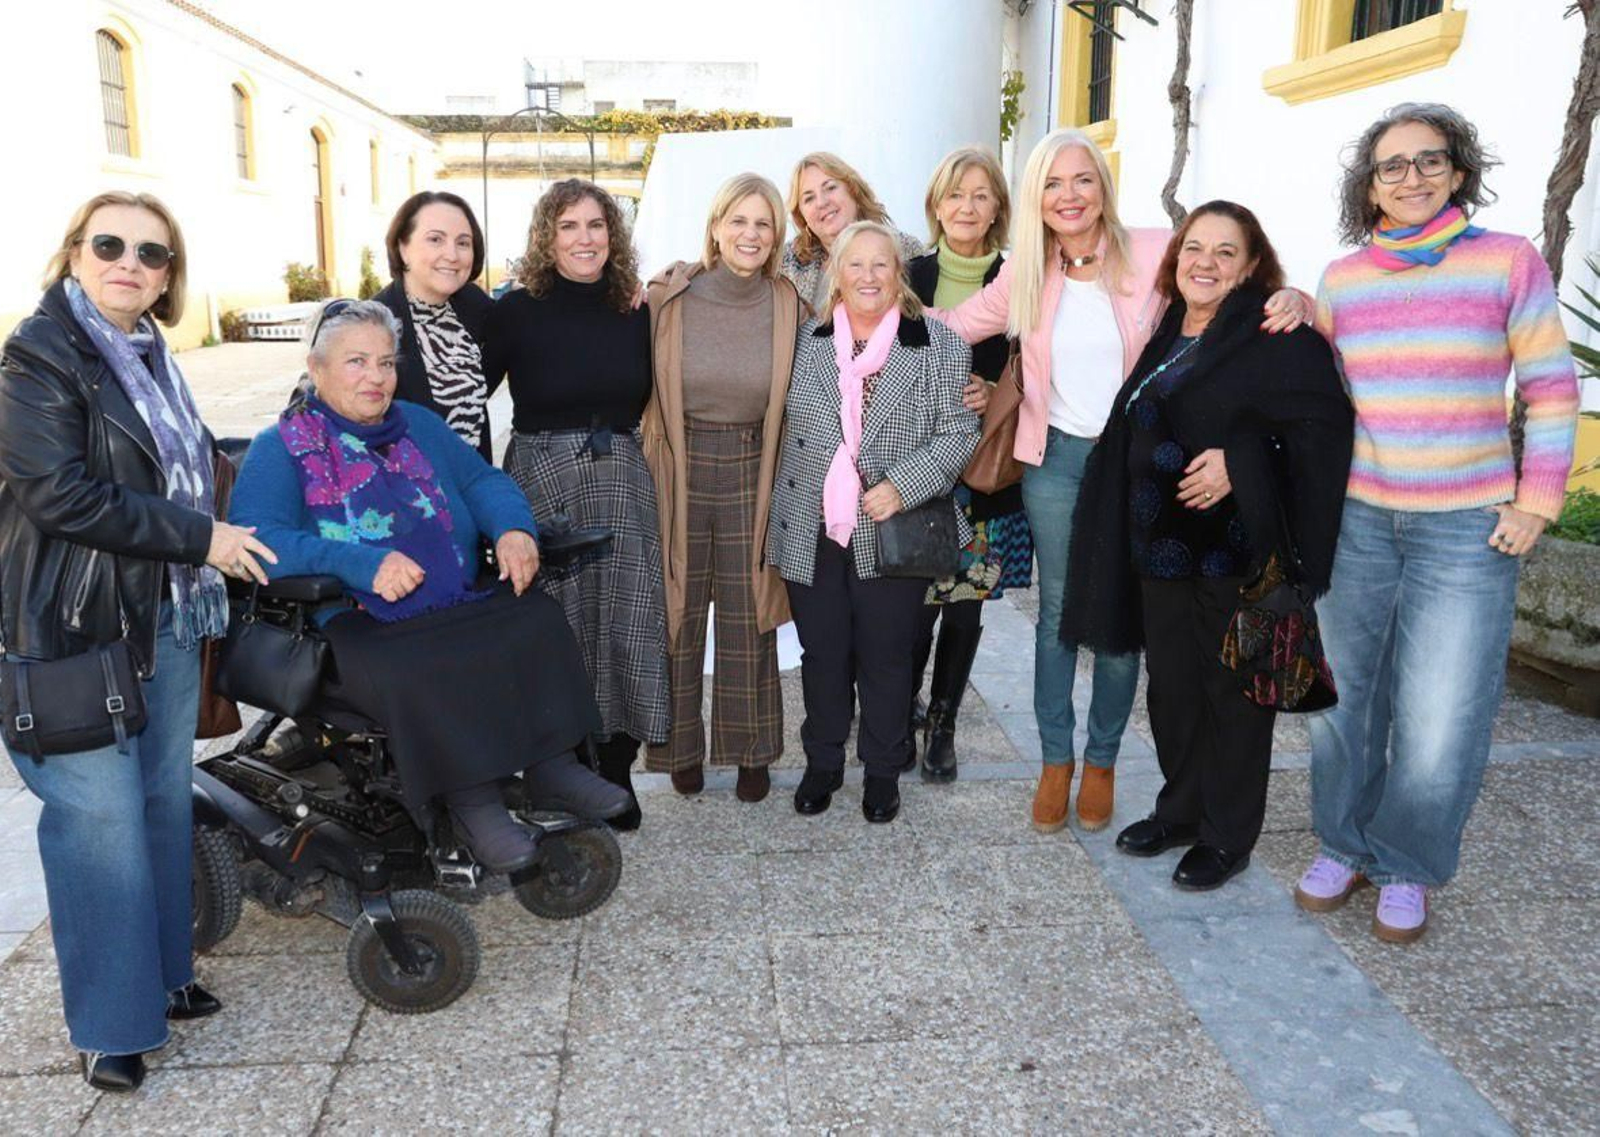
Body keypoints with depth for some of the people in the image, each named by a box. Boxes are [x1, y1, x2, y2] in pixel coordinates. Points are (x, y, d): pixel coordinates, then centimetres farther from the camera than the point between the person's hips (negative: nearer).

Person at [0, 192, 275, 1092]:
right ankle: (111, 1023, 14)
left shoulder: (149, 357, 13)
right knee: (102, 821, -1)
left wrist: (211, 539, 17)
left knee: (167, 802, 15)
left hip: (168, 616, 8)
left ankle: (162, 973, 31)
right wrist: (199, 538, -18)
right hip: (78, 625, -8)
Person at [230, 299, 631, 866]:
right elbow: (254, 539, -14)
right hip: (352, 626, -5)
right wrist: (361, 563, -28)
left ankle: (552, 766, -12)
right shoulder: (280, 448, 1)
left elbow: (483, 480, 14)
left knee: (536, 617, -18)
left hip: (458, 608, 6)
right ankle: (470, 801, -18)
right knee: (413, 672, -34)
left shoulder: (418, 425, 20)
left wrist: (514, 529, -11)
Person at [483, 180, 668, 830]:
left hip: (622, 481, 3)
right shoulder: (517, 311, -2)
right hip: (541, 478, -3)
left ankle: (615, 772, 19)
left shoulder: (636, 312, 8)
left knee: (624, 623, 3)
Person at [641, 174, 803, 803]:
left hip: (750, 475, 1)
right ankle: (682, 748, 25)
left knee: (748, 619, 8)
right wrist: (650, 462, -4)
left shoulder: (788, 305, -1)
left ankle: (751, 750, 24)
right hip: (679, 472, 0)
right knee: (678, 614, 8)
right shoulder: (669, 297, -5)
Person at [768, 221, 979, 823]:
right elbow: (781, 425, 13)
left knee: (886, 656, 9)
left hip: (893, 535, -2)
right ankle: (822, 762, 31)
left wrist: (903, 486, -16)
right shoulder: (806, 342, 6)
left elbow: (958, 433, -4)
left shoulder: (939, 345, -1)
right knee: (821, 653, 12)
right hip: (811, 532, 2)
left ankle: (882, 770, 27)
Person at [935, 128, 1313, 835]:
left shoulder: (1154, 253, -8)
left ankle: (1102, 761, 26)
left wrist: (1290, 300, -25)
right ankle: (1054, 761, 24)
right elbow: (953, 326, 9)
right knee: (1057, 612, 10)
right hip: (1055, 458, 2)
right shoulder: (1026, 274, 2)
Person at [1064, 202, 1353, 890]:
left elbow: (1324, 425, -19)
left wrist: (1239, 461, -26)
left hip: (1237, 549, -7)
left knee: (1233, 689, 5)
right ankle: (1180, 809, 33)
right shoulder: (1165, 334, 13)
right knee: (1172, 684, 15)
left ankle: (1227, 835, 20)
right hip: (1161, 548, 7)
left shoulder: (1278, 335, -10)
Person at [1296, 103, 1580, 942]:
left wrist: (1539, 501, -6)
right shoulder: (1341, 278, 6)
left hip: (1467, 527, -3)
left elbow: (1551, 387, -1)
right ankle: (1343, 846, 27)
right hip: (1355, 518, 3)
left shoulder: (1509, 262, -2)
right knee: (1346, 694, 10)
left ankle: (1406, 869, 17)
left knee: (1438, 717, -3)